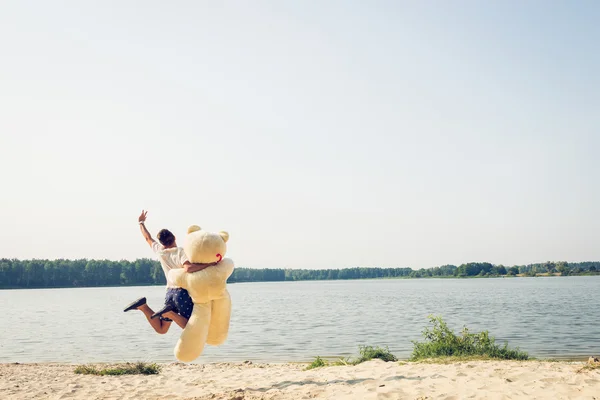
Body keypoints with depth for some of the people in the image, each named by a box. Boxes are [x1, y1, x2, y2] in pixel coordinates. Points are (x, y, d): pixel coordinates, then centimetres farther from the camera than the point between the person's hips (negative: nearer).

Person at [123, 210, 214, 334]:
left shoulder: (160, 251, 7)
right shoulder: (181, 252, -12)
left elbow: (148, 238, 25)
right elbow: (188, 268, -32)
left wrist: (141, 223, 41)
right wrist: (209, 264, -28)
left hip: (170, 293, 7)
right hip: (183, 293, -7)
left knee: (160, 329, 15)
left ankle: (143, 306, -4)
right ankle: (169, 313, -22)